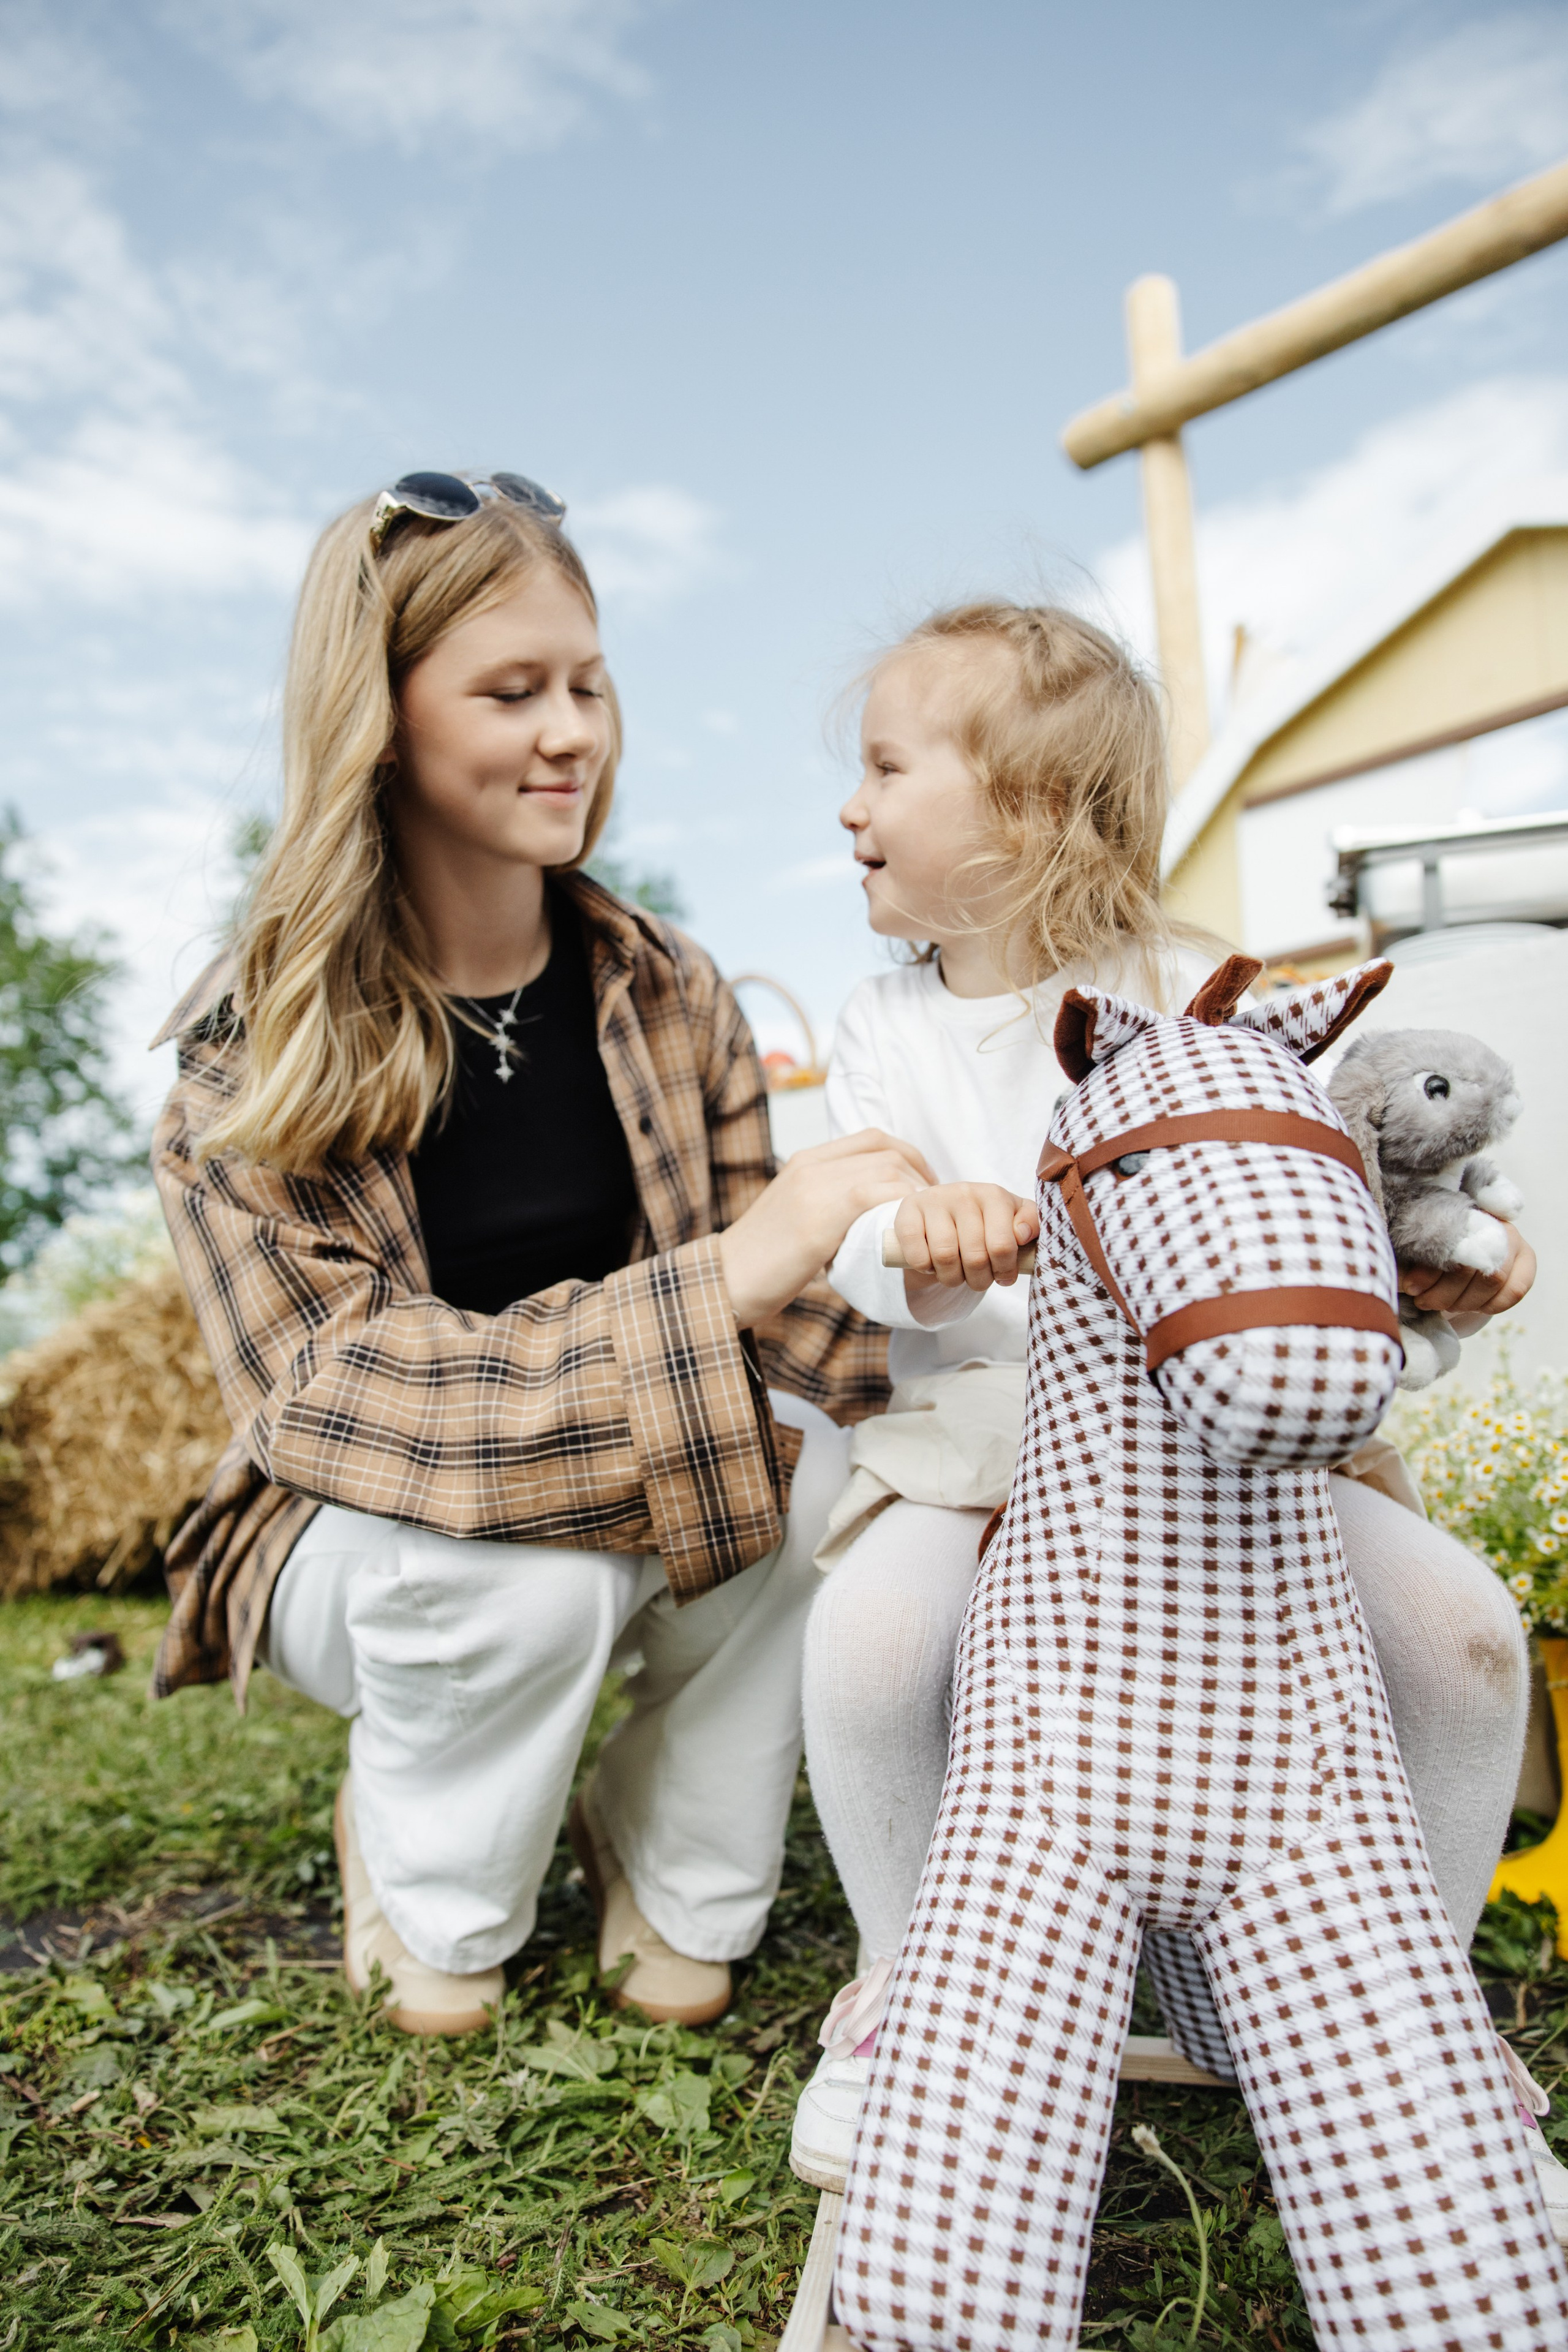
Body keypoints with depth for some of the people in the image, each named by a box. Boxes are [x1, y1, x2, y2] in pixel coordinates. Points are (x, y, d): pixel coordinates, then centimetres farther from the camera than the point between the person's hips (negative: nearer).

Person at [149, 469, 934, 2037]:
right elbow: (323, 1384, -28)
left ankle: (670, 1871, 1)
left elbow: (767, 1302, -6)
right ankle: (418, 1877, 1)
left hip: (646, 1518, 3)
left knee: (812, 1472, -27)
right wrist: (724, 1278, -39)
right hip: (353, 1542, -2)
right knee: (532, 1552, -35)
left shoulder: (665, 995, -6)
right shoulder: (253, 1051, -16)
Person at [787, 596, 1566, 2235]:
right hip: (988, 1426, 1)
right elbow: (870, 1262, -6)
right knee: (868, 1637, -29)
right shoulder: (885, 1026, 6)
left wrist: (1430, 1263, -21)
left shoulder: (1187, 993, 0)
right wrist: (917, 1249, -31)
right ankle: (903, 1976, 3)